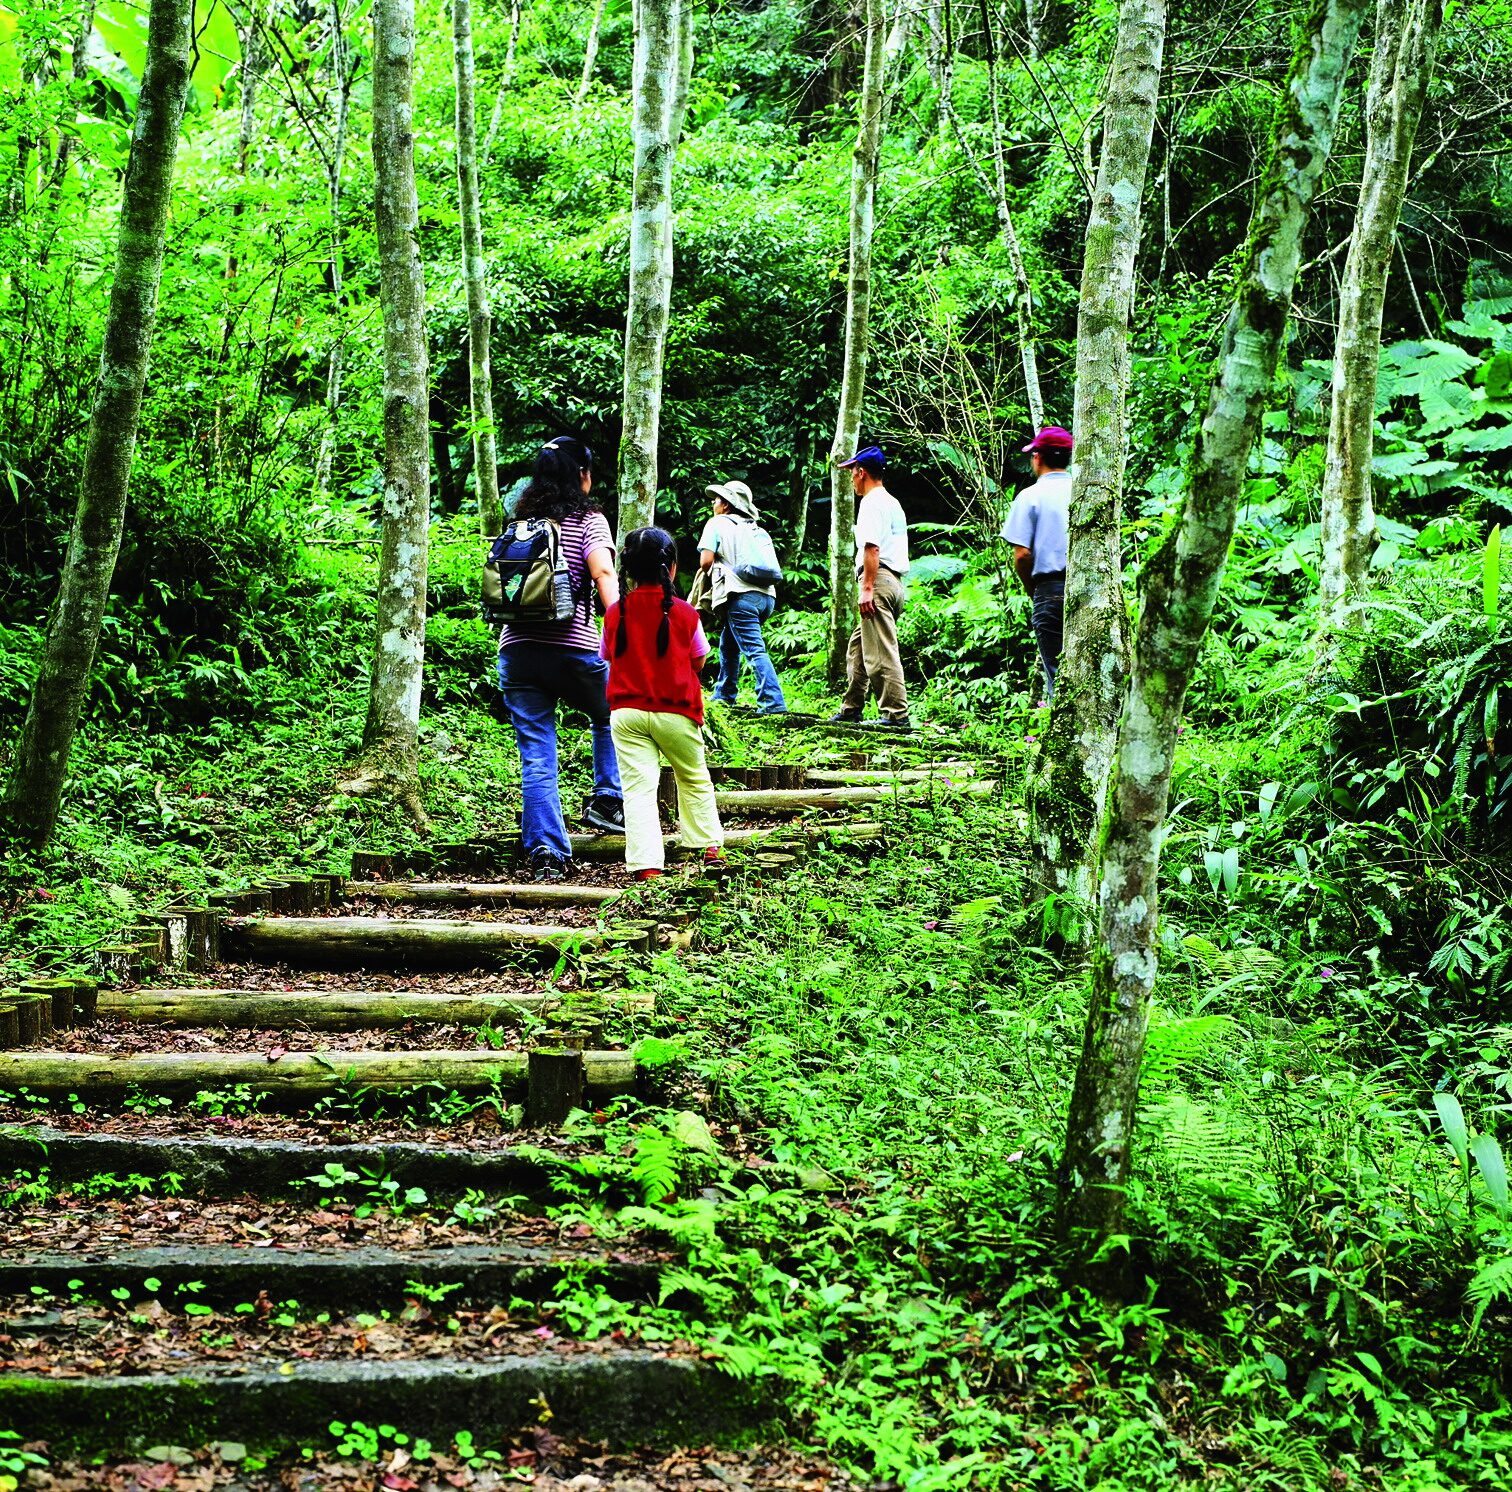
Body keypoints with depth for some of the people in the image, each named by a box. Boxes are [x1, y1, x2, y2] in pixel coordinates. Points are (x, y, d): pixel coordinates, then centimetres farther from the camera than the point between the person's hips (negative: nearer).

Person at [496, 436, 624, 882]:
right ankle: (606, 800, 18)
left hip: (517, 649, 3)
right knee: (610, 715, 26)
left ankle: (545, 852, -5)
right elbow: (603, 574, -15)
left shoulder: (519, 524, 15)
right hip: (573, 650, -3)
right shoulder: (588, 520, 0)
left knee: (536, 758, 2)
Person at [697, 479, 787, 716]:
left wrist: (717, 568, 17)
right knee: (728, 643, 25)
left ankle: (774, 703, -24)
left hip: (741, 596, -8)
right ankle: (725, 695, 32)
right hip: (766, 594, 8)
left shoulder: (718, 524, 5)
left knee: (755, 650, -14)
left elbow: (705, 561, -4)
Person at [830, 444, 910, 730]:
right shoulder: (893, 503, 23)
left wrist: (866, 588, -22)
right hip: (896, 581, 11)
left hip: (878, 579, -11)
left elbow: (871, 548, -18)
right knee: (857, 649, 17)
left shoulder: (872, 502, -8)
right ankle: (851, 709, 22)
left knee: (880, 654, -12)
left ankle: (897, 715, -15)